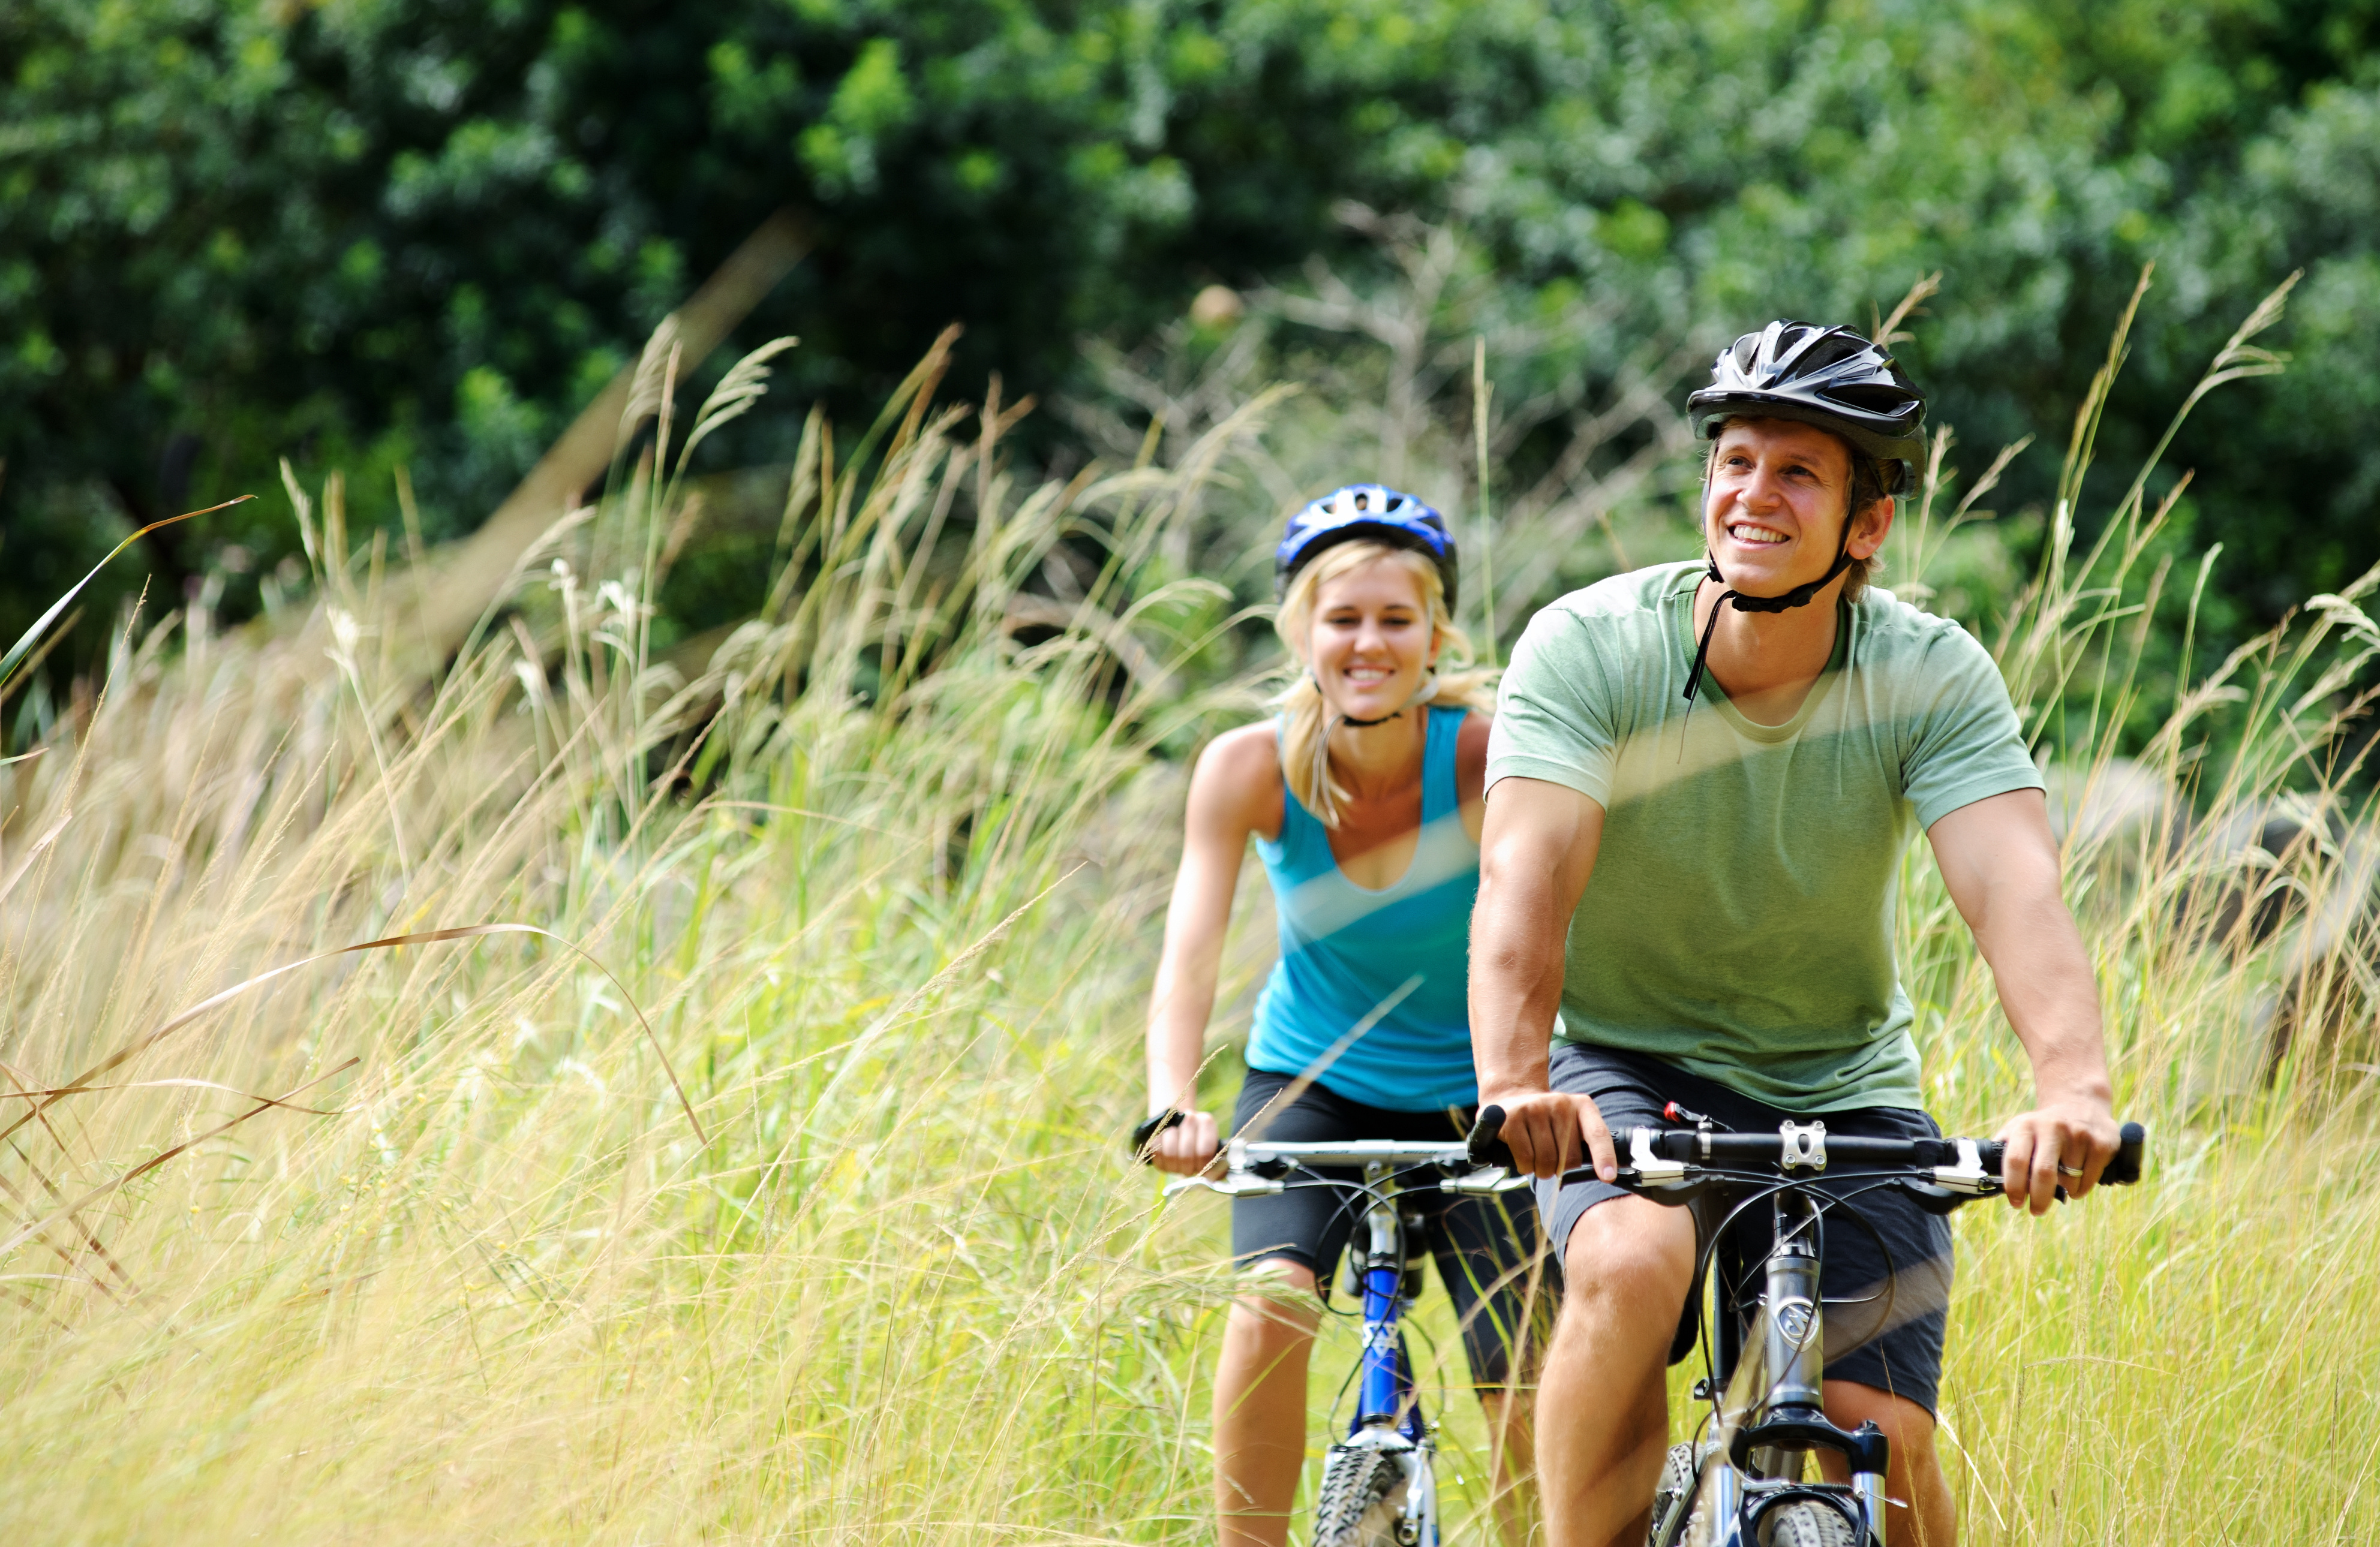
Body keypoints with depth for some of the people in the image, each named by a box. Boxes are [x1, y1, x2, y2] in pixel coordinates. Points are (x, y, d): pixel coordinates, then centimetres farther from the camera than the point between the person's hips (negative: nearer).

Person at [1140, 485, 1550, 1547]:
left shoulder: (1486, 754, -22)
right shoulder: (1251, 768, -18)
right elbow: (1189, 959, -25)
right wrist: (1172, 1108, -43)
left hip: (1469, 1105, 0)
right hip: (1311, 1089, 0)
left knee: (1530, 1406, -7)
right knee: (1272, 1302, -26)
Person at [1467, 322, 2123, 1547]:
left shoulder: (1934, 678, -15)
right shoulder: (1588, 648, -18)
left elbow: (2016, 892, -29)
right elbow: (1524, 879, -30)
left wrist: (2074, 1087, -49)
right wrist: (1514, 1081, -49)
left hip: (1838, 1086, 2)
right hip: (1621, 1065, -1)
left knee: (1884, 1440, -12)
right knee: (1630, 1263, -34)